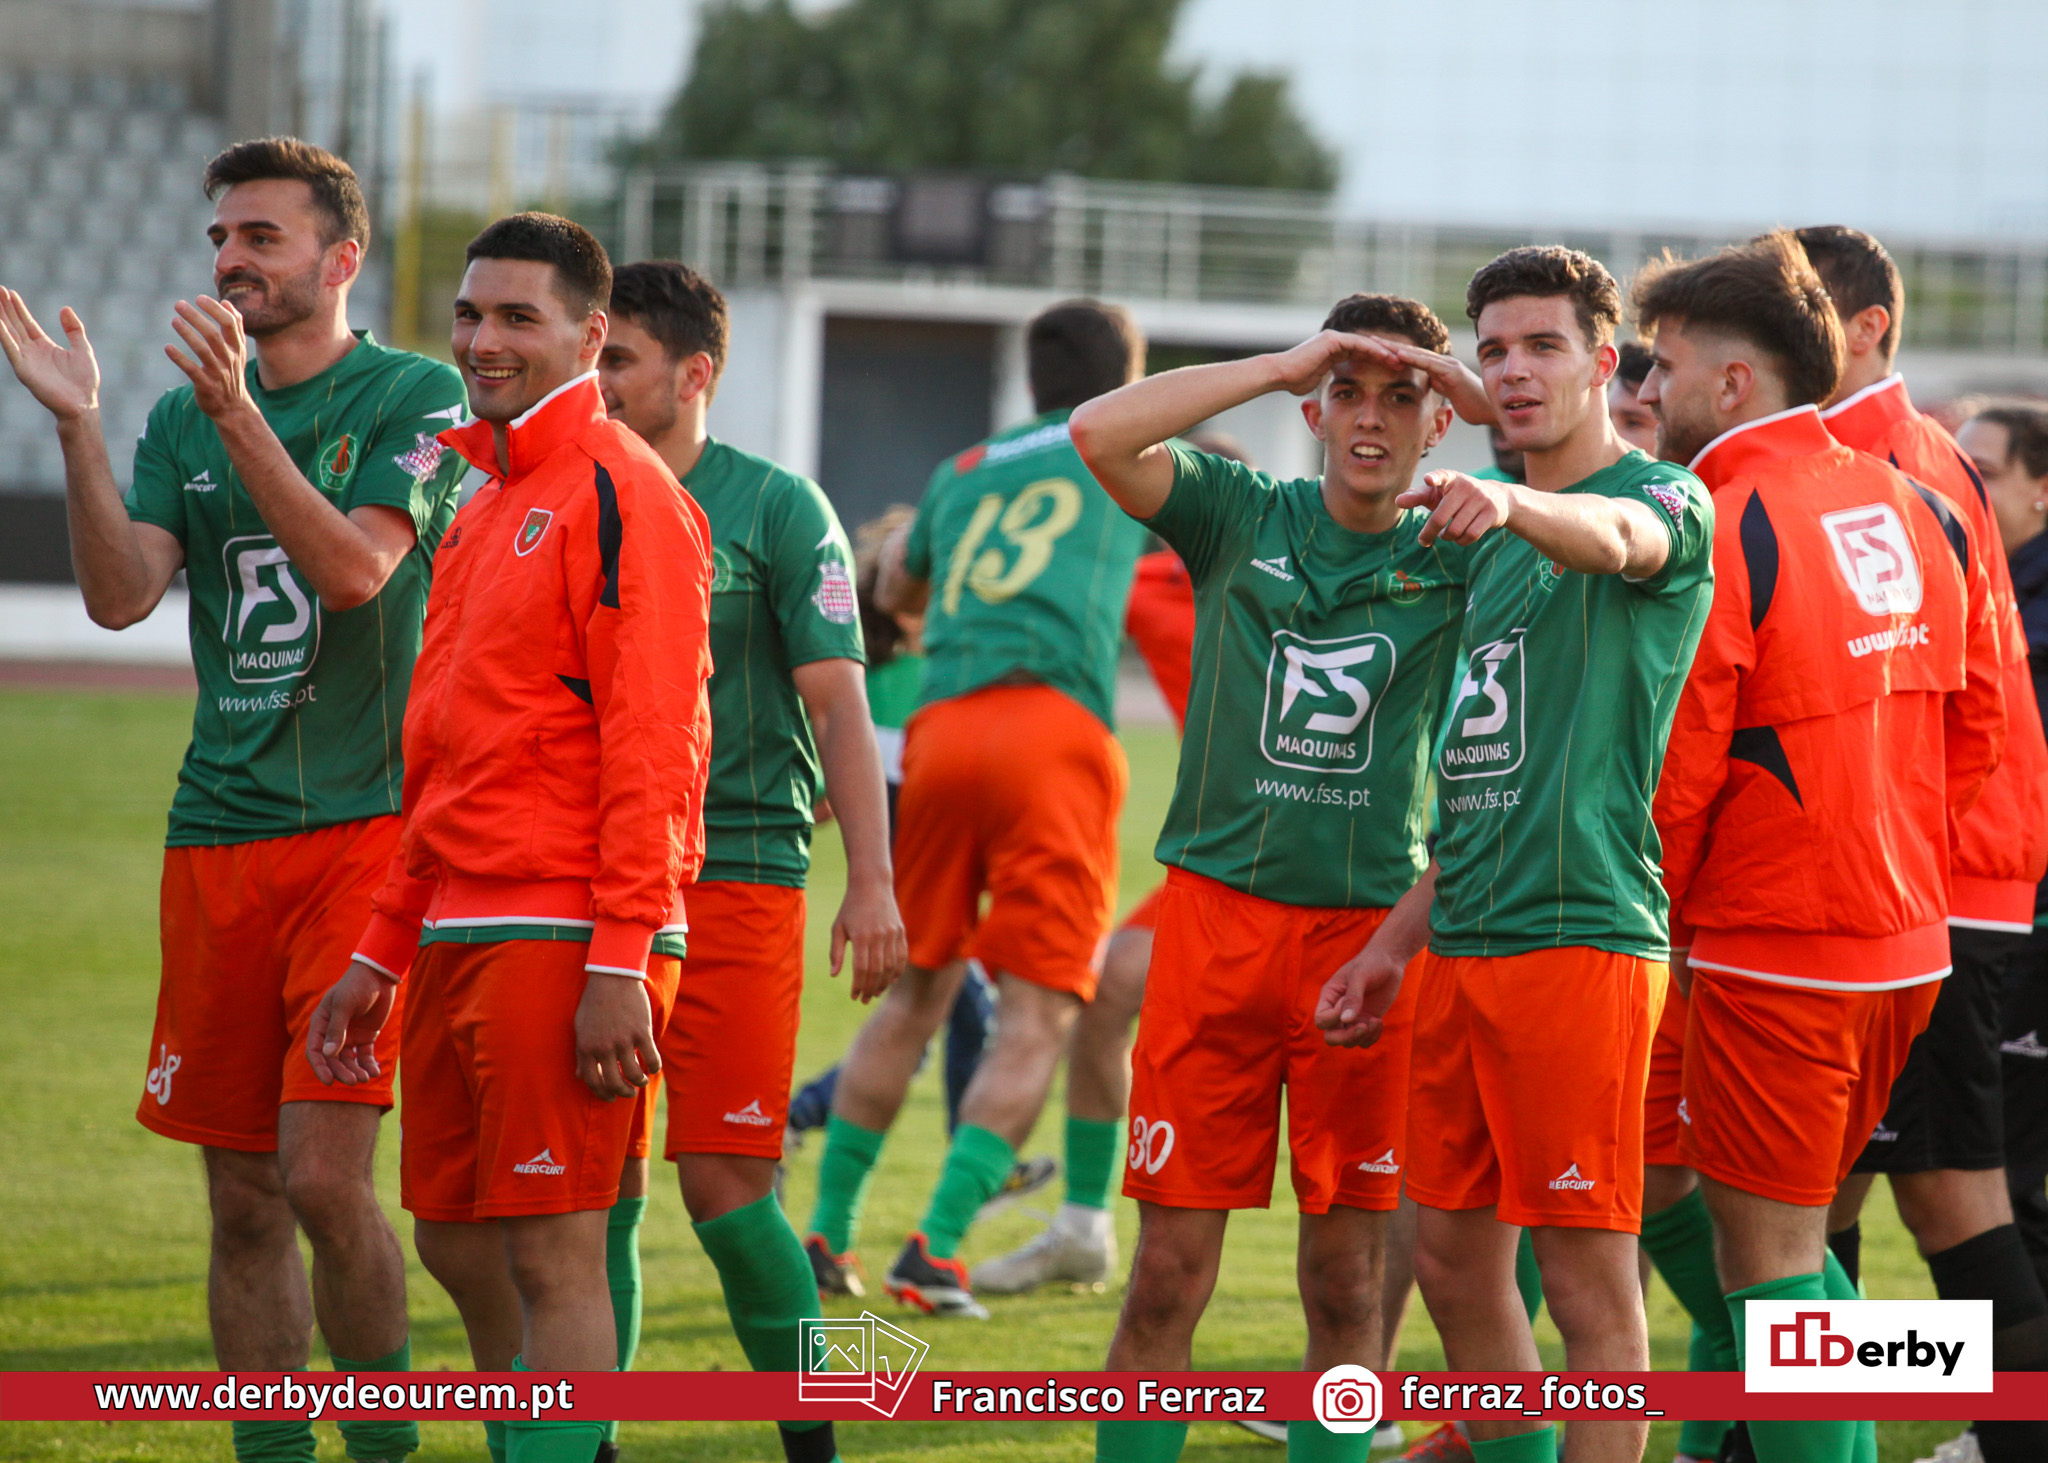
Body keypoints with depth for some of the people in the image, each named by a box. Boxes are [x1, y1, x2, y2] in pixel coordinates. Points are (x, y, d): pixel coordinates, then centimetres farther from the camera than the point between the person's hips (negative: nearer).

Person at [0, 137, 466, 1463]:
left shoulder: (416, 397, -2)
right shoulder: (182, 421, 13)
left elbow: (355, 564, -16)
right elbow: (121, 595, 0)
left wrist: (238, 413, -23)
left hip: (367, 822, -5)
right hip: (218, 840, 5)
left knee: (323, 1175, -13)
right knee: (243, 1200, 5)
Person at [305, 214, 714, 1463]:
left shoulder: (619, 492, -9)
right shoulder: (484, 504, 19)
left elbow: (651, 748, -15)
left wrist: (620, 968, -21)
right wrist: (383, 954, 21)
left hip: (563, 939, -9)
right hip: (464, 936, 9)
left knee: (552, 1256, -9)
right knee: (455, 1240, 12)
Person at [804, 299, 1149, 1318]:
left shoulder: (962, 473, 26)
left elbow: (895, 591, 42)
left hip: (942, 728, 4)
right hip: (1055, 729, -4)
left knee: (914, 996, 18)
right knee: (1036, 1018, -4)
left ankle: (825, 1231, 20)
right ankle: (935, 1250, -16)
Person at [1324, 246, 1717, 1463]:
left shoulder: (1669, 502, -5)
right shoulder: (1493, 539, 20)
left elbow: (1615, 536, -32)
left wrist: (1511, 501, -53)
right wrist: (1405, 936, 22)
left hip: (1578, 937, -8)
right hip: (1464, 947, 9)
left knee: (1589, 1277, -7)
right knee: (1453, 1259, 11)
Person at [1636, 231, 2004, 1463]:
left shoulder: (1722, 537, -16)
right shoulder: (1919, 511, 7)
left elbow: (1672, 775, -14)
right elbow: (1977, 731, 12)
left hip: (1774, 951, -8)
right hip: (1909, 939, 8)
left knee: (1769, 1263, -1)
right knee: (1803, 1234, 19)